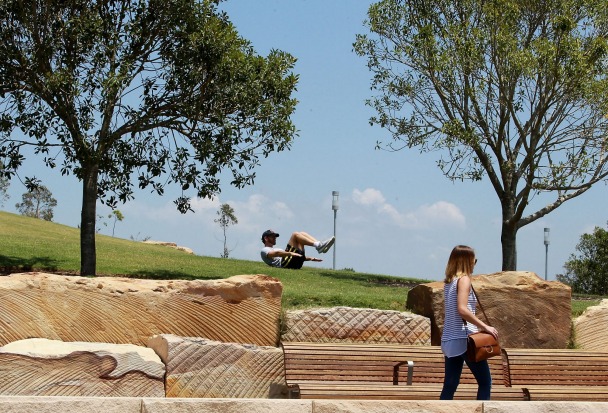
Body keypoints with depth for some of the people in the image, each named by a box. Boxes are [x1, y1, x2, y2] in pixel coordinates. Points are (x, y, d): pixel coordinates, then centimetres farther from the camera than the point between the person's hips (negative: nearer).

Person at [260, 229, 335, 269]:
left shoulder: (276, 249, 42)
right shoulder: (264, 250, 15)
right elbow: (276, 254, -10)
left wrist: (310, 258, 21)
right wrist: (290, 253, -28)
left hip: (296, 263, 8)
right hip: (285, 263, -8)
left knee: (302, 234, 6)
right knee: (295, 235, -11)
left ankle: (320, 245, -17)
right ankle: (318, 245, -26)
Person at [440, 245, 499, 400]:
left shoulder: (449, 281, 15)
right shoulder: (464, 279, -9)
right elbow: (462, 309, -22)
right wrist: (484, 326, -19)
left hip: (449, 340, 8)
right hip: (465, 339, -8)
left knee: (450, 385, 8)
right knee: (485, 382, 0)